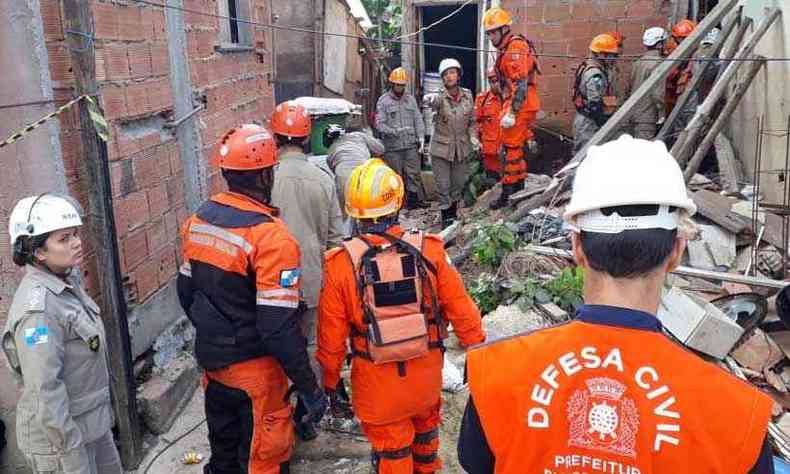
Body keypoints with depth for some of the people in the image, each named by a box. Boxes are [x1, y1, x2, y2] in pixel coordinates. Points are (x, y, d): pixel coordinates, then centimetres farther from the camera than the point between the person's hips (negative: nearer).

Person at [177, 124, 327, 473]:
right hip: (254, 369, -7)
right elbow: (279, 326, -27)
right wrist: (309, 388, -18)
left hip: (211, 358, 7)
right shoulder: (270, 237, -25)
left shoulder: (198, 219, -2)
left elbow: (186, 291, 9)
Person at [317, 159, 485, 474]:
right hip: (426, 367, 3)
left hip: (377, 377, -2)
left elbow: (332, 333, -8)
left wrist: (330, 381, 5)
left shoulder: (341, 264, -15)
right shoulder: (428, 250, -13)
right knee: (425, 424, 30)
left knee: (390, 447, 16)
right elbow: (460, 306, -6)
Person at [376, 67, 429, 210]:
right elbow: (379, 124, -6)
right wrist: (394, 131, -20)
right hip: (392, 146, -3)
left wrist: (421, 137, 0)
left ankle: (414, 199, 8)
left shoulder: (411, 99, 12)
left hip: (411, 145, 3)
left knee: (414, 173, 1)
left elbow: (418, 119, 12)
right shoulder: (383, 101, 1)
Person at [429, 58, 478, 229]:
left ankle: (453, 215, 30)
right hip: (441, 148, -4)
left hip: (462, 147, 4)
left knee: (458, 184, 14)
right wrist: (430, 101, -61)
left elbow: (472, 121, 11)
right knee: (443, 186, -2)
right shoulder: (440, 96, -12)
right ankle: (446, 218, 10)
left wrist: (473, 137, -3)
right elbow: (434, 105, -38)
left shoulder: (467, 95, 1)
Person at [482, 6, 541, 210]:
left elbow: (520, 85, -23)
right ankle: (519, 185, 26)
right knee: (516, 145, 16)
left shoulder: (515, 48, -15)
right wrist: (507, 109, 24)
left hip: (520, 106, -10)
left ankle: (508, 193, -2)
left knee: (512, 147, -7)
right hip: (517, 106, 10)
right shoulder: (506, 49, 18)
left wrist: (511, 112, -26)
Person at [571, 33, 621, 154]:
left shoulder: (587, 66, 13)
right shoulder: (595, 74, -19)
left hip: (584, 120, 11)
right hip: (590, 122, -11)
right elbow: (595, 104, -24)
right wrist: (605, 125, -18)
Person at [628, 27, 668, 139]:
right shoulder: (657, 64, -14)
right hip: (647, 118, -9)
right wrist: (662, 115, -12)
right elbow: (658, 93, -19)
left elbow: (630, 89, 17)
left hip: (635, 114, 9)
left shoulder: (638, 63, 12)